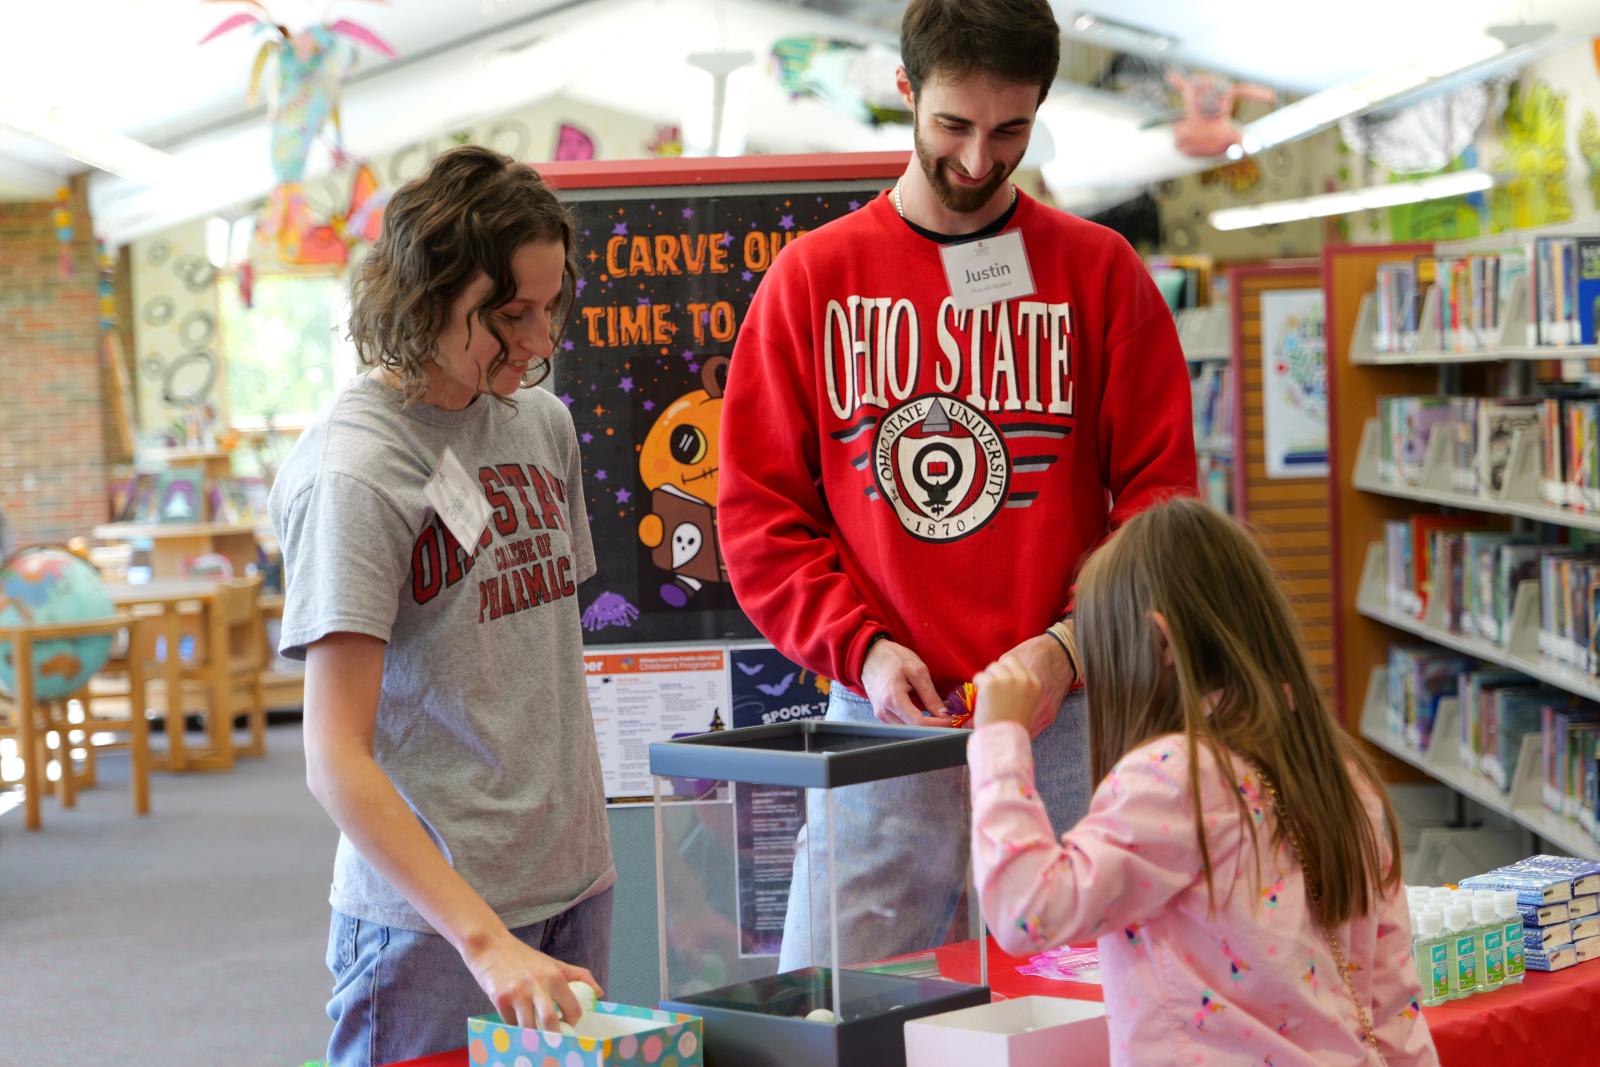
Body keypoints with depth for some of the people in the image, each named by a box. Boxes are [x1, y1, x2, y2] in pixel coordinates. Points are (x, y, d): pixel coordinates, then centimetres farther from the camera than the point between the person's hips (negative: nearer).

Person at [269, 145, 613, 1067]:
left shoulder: (543, 423, 7)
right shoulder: (353, 470, -15)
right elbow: (336, 759, -20)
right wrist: (485, 943, -28)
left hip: (574, 883, 7)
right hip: (429, 919, -7)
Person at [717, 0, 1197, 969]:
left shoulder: (1099, 272, 5)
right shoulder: (813, 278, 6)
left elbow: (1160, 492, 2)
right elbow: (761, 510, 4)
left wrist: (1069, 648, -12)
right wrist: (863, 647, -10)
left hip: (1064, 723, 0)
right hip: (876, 718, 0)